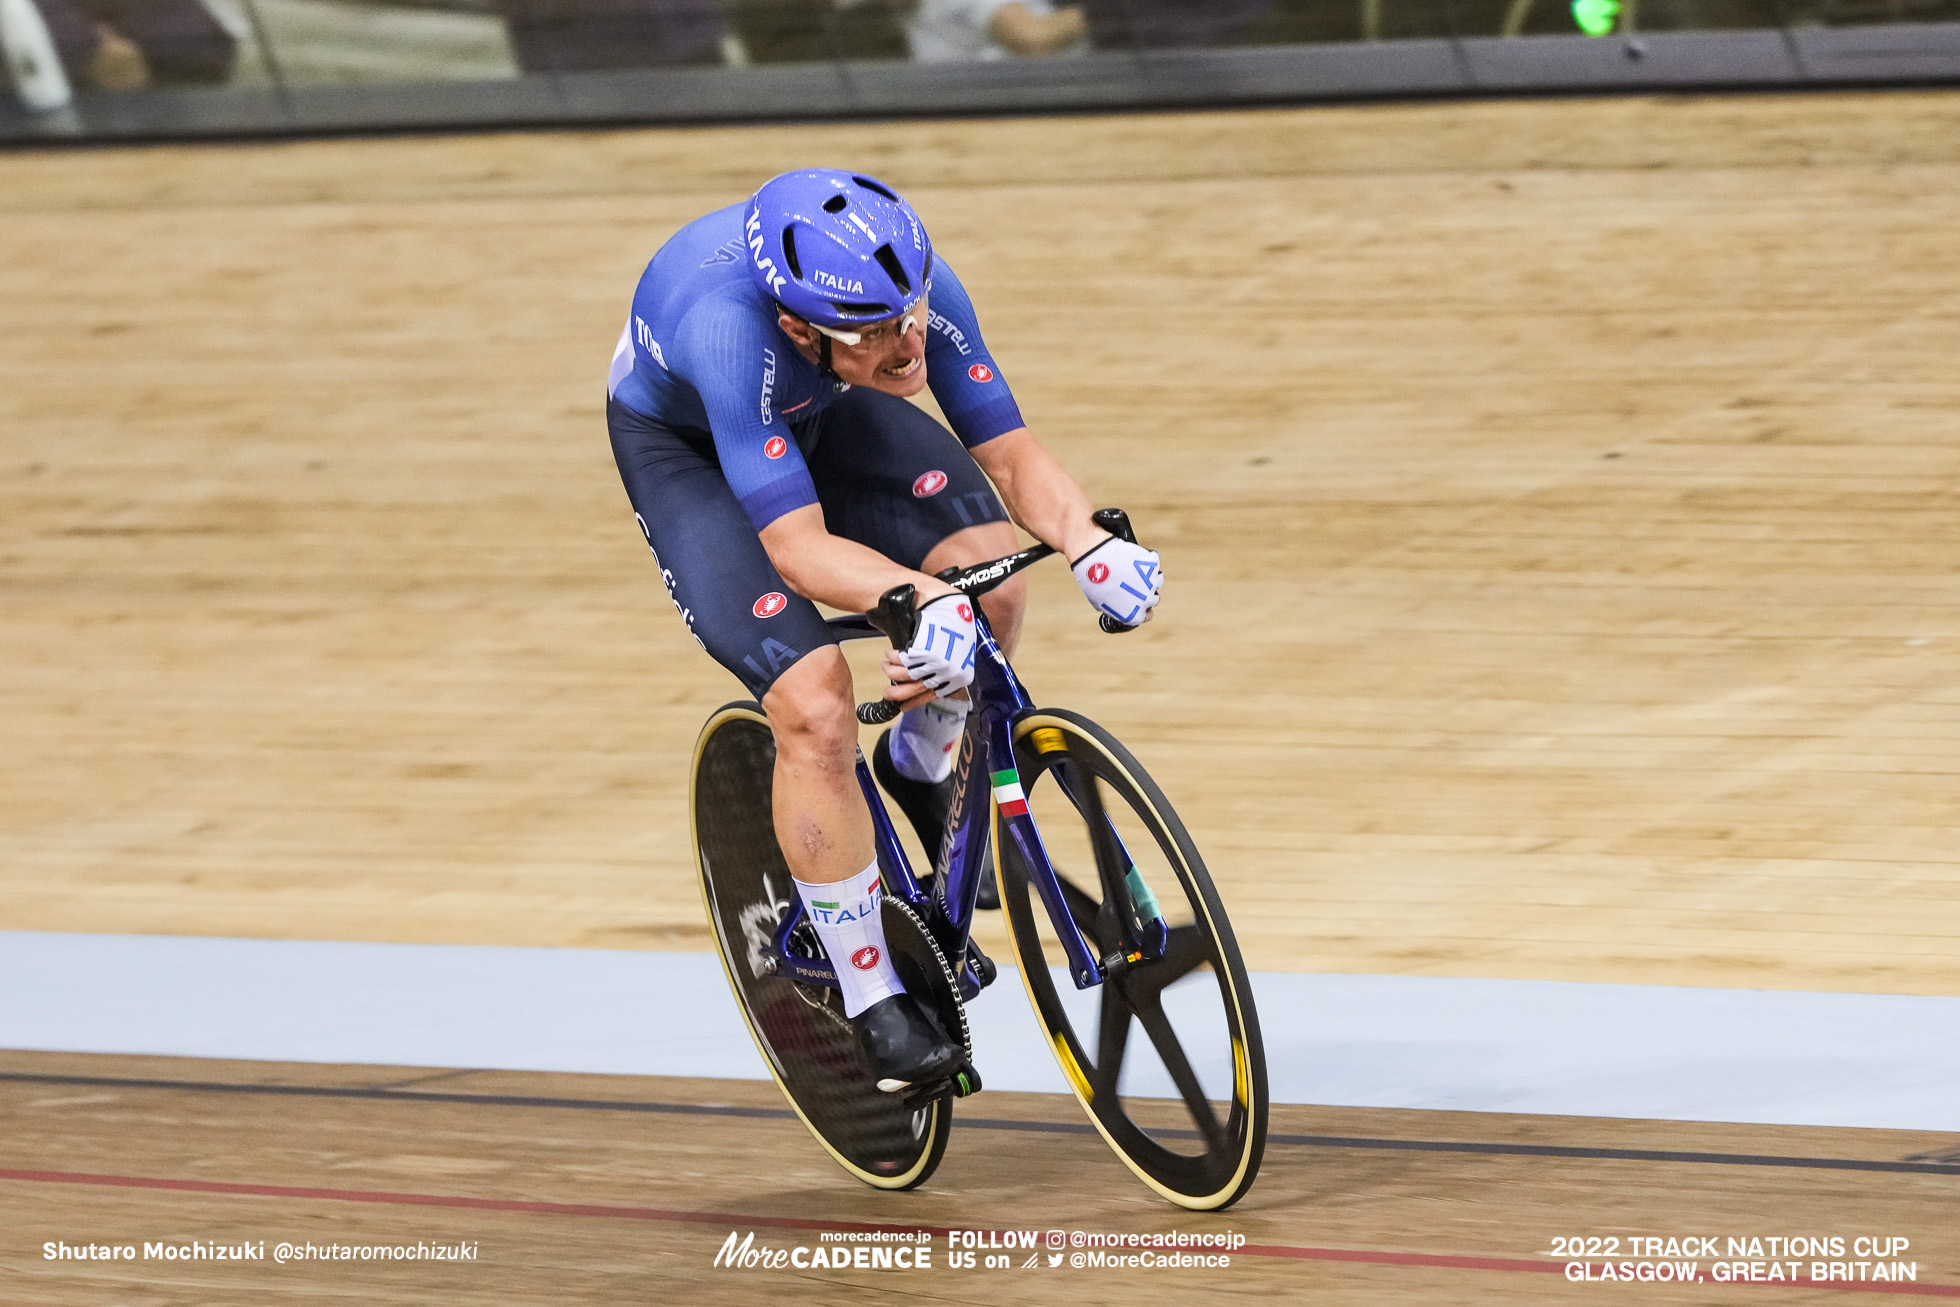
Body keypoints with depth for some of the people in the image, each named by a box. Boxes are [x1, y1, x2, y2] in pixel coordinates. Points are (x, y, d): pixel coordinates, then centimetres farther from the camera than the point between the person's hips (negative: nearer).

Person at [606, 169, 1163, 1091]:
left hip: (820, 412, 5)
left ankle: (920, 766, 12)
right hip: (681, 445, -4)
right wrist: (918, 599, -61)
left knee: (990, 580, -20)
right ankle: (871, 1000, -5)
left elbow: (1013, 456, -21)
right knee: (815, 705, -21)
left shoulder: (916, 286, -30)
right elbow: (799, 547, -44)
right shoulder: (729, 324, -44)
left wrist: (1090, 544, -41)